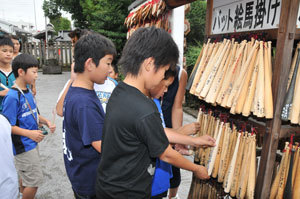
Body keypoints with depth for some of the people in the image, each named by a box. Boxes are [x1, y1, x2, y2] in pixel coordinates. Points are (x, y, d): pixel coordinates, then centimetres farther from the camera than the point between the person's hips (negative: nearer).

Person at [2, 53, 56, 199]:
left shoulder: (28, 92, 4)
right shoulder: (12, 97, -22)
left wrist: (46, 122, 0)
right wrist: (29, 133, -24)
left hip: (31, 143, 8)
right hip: (23, 146, -8)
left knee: (26, 176, 23)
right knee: (35, 180, 0)